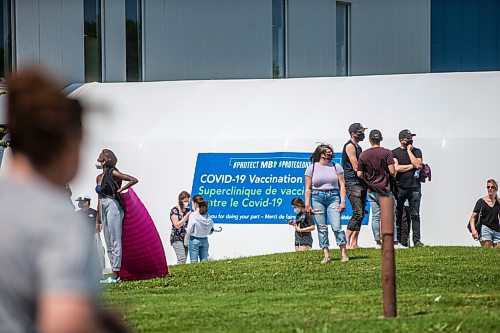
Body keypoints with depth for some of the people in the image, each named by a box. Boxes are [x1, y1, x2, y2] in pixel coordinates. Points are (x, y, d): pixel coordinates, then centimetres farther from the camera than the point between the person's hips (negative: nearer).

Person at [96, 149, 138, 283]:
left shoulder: (113, 173, -7)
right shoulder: (99, 177, 15)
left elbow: (134, 180, -14)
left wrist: (119, 190, -12)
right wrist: (98, 217, 19)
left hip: (113, 205, -9)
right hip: (103, 207, 9)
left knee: (114, 241, -8)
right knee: (108, 243, 8)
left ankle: (115, 275, -9)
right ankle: (114, 274, 11)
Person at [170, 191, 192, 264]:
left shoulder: (187, 210, 12)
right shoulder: (174, 210, -7)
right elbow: (177, 225, -15)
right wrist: (187, 216, -21)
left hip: (186, 238, 6)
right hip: (177, 238, -6)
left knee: (184, 259, 2)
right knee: (182, 258, -20)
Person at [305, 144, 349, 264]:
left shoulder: (336, 167, 9)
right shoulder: (312, 168, 7)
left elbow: (342, 185, 7)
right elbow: (308, 188, 6)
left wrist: (343, 201, -2)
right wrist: (307, 204, -1)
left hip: (333, 197, 0)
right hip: (317, 198, 0)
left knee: (336, 226, -10)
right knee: (321, 227, -1)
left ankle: (343, 253, -8)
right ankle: (326, 254, 1)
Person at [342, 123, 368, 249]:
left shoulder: (358, 147, 21)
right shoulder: (350, 146, -9)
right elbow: (356, 167, -15)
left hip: (360, 183, 10)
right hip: (352, 183, -10)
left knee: (360, 214, 6)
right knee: (358, 213, -16)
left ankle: (354, 243, 8)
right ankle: (347, 242, -16)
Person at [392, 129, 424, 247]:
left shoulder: (416, 151, 12)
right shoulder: (394, 152, 6)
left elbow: (418, 165, -5)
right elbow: (396, 168, -8)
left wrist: (409, 151, -1)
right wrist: (411, 166, -2)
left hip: (414, 187, 1)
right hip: (399, 187, -1)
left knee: (415, 215, -2)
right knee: (398, 215, 1)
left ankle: (416, 240, -2)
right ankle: (399, 239, 4)